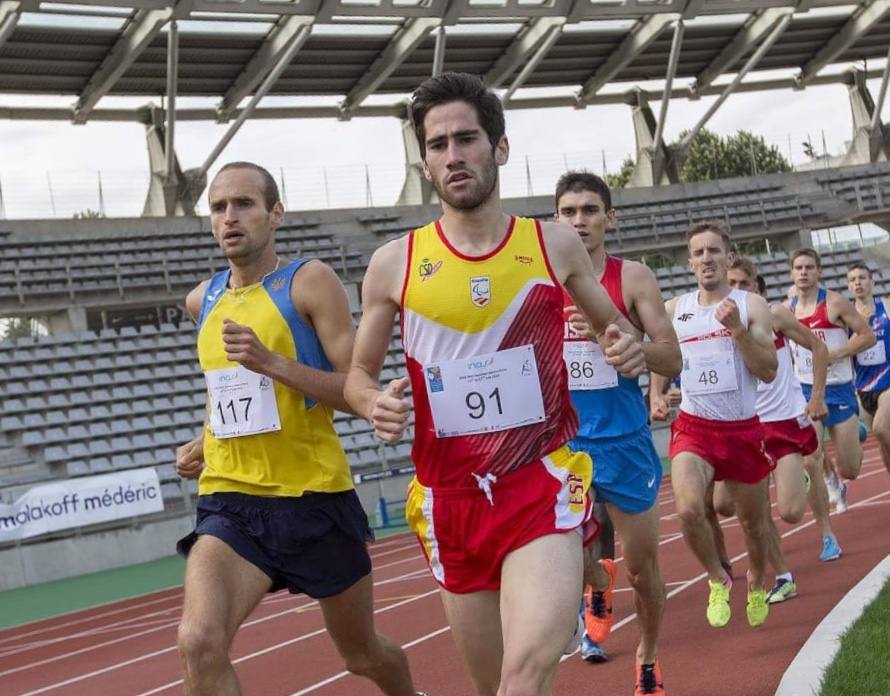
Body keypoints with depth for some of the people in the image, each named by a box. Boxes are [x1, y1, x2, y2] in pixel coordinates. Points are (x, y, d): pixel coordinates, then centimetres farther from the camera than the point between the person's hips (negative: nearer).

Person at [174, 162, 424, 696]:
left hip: (315, 498, -3)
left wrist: (271, 362, -25)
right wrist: (207, 442, 15)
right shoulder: (204, 301, 10)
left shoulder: (310, 282, -7)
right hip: (229, 501, 3)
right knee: (199, 643, -24)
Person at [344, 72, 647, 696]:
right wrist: (375, 403, -13)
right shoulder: (394, 264, 0)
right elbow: (356, 374, 11)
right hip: (450, 497, 2)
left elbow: (614, 327, 17)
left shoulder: (555, 245, 1)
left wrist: (629, 350, -7)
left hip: (544, 483, -2)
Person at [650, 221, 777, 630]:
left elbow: (769, 371, -9)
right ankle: (717, 579, 2)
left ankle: (757, 583, 45)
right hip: (693, 426, 1)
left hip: (743, 428, 0)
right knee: (688, 509, -25)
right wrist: (656, 396, 2)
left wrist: (738, 329, -21)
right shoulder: (675, 309, 6)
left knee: (753, 521, 13)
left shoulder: (750, 305, -2)